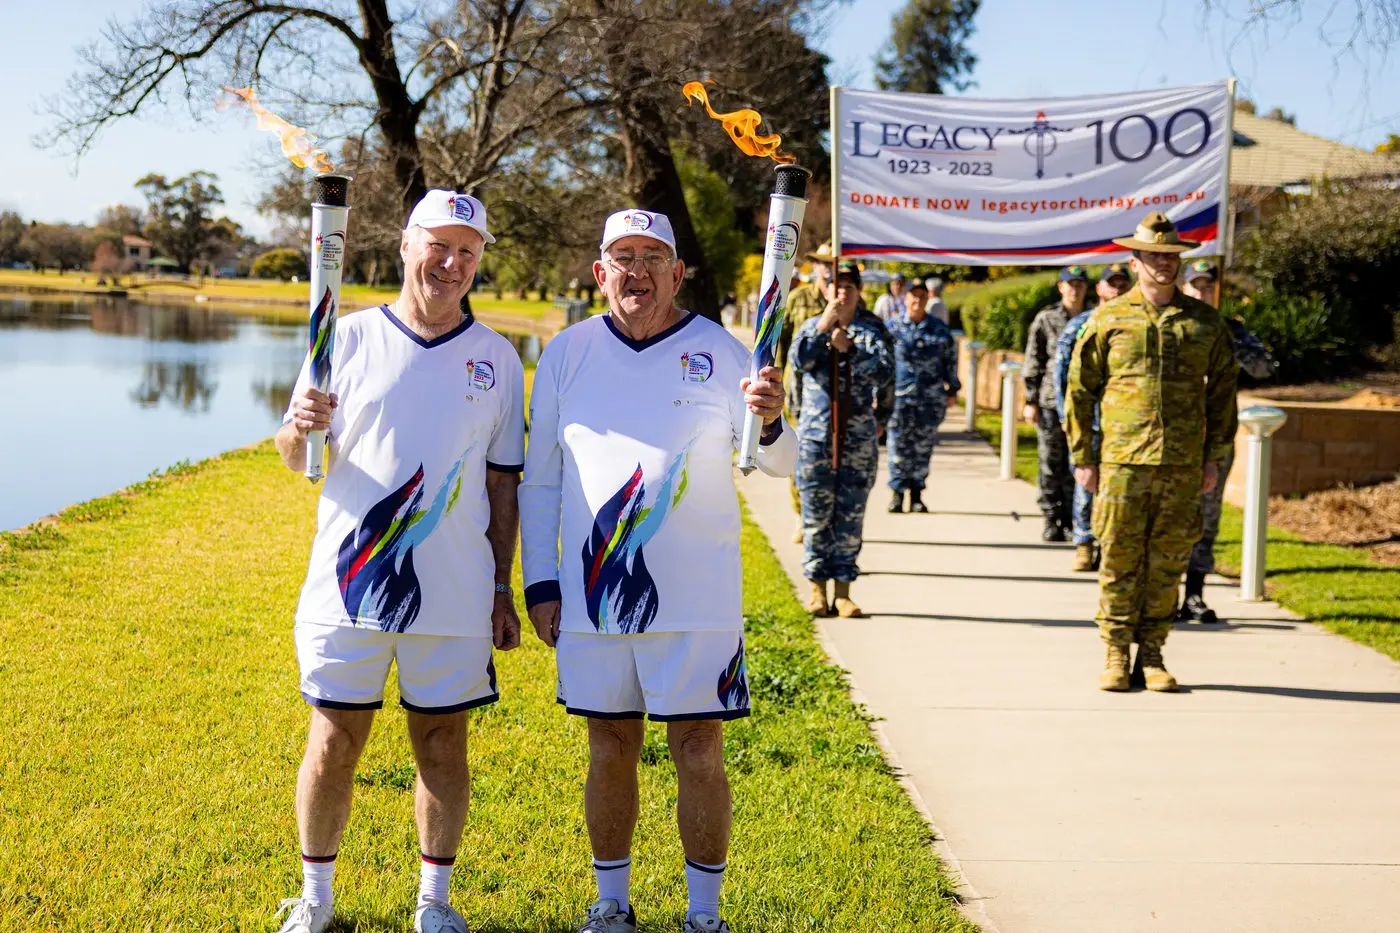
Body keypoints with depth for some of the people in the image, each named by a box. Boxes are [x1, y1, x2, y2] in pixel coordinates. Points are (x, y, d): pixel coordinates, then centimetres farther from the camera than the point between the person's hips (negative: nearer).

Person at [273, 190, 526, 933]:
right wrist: (300, 426, -19)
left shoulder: (497, 359, 5)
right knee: (333, 744, 4)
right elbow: (294, 459, 4)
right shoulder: (349, 339, 1)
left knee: (443, 744, 8)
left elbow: (502, 481, 9)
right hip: (349, 585, -1)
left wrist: (502, 587, 7)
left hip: (453, 594, 1)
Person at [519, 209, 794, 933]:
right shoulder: (566, 355, 4)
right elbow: (540, 480, 10)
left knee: (699, 754, 1)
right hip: (592, 596, 2)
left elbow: (778, 464, -3)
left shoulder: (718, 351, -1)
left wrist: (771, 421, -26)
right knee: (610, 750, 11)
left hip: (696, 600, -2)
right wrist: (539, 583, 5)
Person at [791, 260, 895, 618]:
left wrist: (849, 348, -19)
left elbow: (884, 369, -11)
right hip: (816, 436, 0)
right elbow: (800, 360, -13)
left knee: (851, 516, 2)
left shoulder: (871, 330, 5)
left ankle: (843, 591, 9)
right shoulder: (812, 326, 7)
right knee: (816, 515, 3)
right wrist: (824, 324, -19)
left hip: (859, 438, 0)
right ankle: (817, 588, 13)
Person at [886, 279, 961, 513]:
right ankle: (897, 493, 4)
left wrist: (952, 389, 16)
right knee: (899, 446, -4)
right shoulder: (892, 328, 3)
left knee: (924, 447, 4)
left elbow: (951, 360, 16)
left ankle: (916, 495, 12)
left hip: (931, 398, 2)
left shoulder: (939, 330, 8)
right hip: (900, 396, -2)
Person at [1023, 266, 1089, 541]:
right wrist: (1030, 400, -3)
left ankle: (1071, 519, 12)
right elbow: (1033, 363, 3)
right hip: (1051, 400, -2)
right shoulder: (1046, 319, 3)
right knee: (1051, 464, 1)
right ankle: (1051, 520, 7)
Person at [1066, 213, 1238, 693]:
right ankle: (1116, 655, 10)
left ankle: (1152, 654, 14)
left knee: (1167, 561, 5)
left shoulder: (1205, 321, 9)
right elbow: (1079, 389, 7)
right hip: (1123, 459, -1)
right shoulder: (1108, 319, 4)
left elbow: (1222, 390, 14)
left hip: (1184, 464, 2)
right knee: (1120, 560, 0)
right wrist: (1083, 457, 3)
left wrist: (1215, 456, 10)